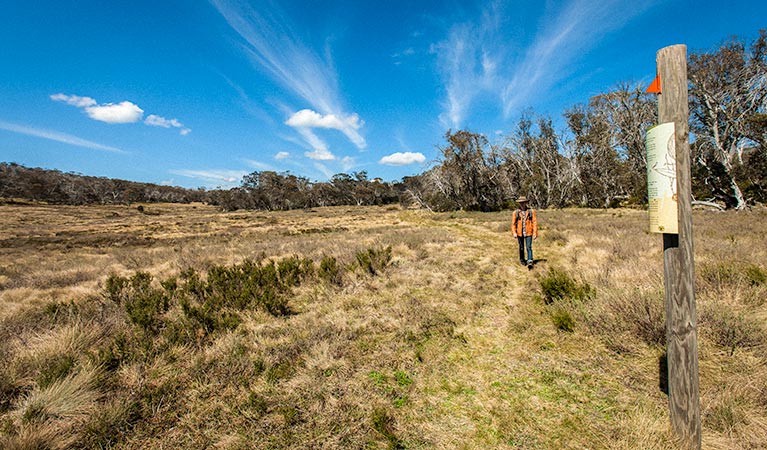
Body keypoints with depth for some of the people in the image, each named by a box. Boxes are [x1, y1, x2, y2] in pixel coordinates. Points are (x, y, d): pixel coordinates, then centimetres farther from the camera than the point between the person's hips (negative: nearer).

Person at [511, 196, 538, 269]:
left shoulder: (531, 211, -2)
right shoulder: (516, 212, 0)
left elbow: (534, 222, -1)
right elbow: (513, 223, 1)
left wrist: (535, 233, -6)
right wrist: (514, 232, -8)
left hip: (528, 233, -1)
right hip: (520, 233, 2)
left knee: (529, 247, -9)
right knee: (521, 247, 14)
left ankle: (530, 262, -11)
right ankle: (522, 259, 31)